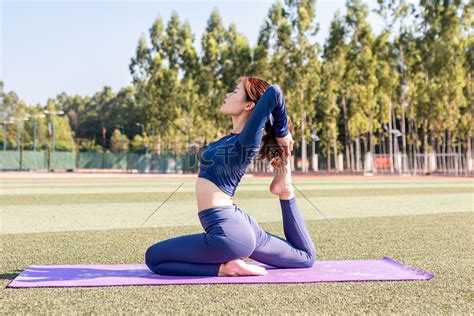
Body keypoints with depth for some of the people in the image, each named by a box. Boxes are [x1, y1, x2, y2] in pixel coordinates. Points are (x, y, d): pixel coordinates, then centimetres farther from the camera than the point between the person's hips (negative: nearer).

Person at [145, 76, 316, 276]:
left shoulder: (247, 141, -17)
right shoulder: (235, 138, 8)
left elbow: (273, 92, -28)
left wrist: (282, 135, -14)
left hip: (229, 234, -10)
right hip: (240, 227, 10)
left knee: (153, 258, -1)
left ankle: (224, 268, -9)